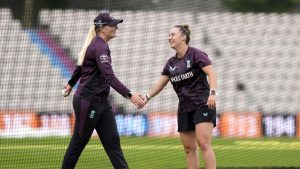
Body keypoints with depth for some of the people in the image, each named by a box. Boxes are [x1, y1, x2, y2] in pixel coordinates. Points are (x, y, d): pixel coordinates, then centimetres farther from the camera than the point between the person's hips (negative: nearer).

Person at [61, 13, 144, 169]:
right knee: (79, 141, 2)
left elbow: (81, 66, 27)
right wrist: (129, 95, -38)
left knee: (112, 141, 1)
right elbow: (109, 76, -30)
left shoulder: (98, 45, 11)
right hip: (87, 101, -9)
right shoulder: (99, 47, -19)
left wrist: (71, 83, 43)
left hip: (101, 102, 9)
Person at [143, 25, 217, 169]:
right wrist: (147, 97, 5)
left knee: (203, 144, -18)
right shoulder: (171, 63, 14)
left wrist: (212, 92, -31)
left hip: (202, 104, -7)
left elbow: (211, 73, -16)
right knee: (189, 148, 5)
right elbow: (160, 84, 19)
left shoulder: (195, 54, -6)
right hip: (184, 108, 7)